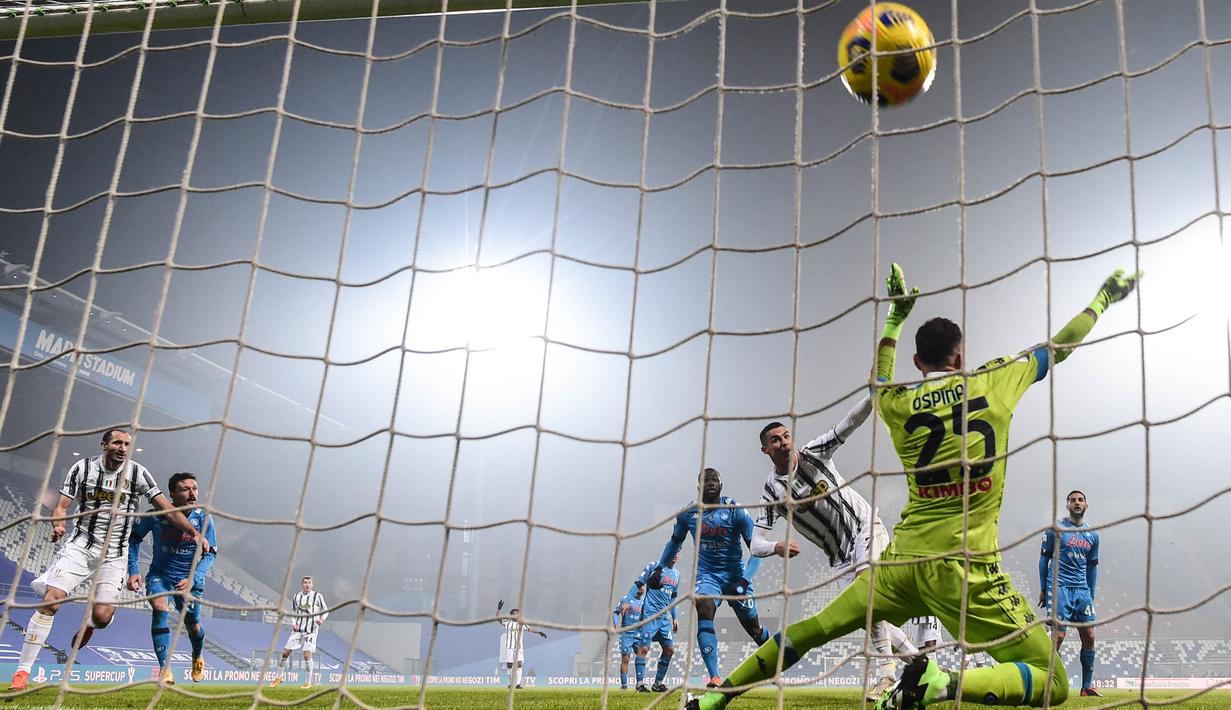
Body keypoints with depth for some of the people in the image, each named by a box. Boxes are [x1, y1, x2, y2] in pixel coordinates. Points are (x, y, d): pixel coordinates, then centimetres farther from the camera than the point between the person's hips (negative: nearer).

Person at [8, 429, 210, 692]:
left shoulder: (137, 473, -2)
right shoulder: (83, 468, -1)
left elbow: (166, 507, -3)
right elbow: (62, 506, 0)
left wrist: (195, 533, -12)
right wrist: (58, 525, -23)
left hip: (113, 554, 0)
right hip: (79, 544, 0)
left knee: (102, 617, -12)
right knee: (51, 601, -17)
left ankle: (89, 622, 30)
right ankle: (22, 671, -8)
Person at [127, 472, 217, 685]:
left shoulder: (203, 518, -14)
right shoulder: (156, 515, -14)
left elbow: (210, 553, -9)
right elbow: (134, 538, 1)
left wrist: (193, 578, -22)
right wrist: (133, 571, -7)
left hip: (189, 578, 1)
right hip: (160, 574, -1)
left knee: (192, 623, 5)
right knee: (159, 609, -26)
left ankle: (197, 658, 40)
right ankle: (164, 668, -25)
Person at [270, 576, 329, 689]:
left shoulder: (317, 596, -5)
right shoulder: (296, 596, 7)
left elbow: (325, 610, 2)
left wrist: (322, 619, -18)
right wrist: (293, 623, 2)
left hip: (311, 630, -4)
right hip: (298, 629, 4)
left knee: (307, 654, -13)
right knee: (285, 652, 4)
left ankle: (308, 682, 0)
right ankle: (279, 677, 23)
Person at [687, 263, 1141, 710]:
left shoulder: (897, 405, 7)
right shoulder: (994, 382, 0)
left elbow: (881, 379, 32)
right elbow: (1060, 346, 14)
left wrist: (896, 315, 42)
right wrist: (1104, 298, 30)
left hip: (904, 557, 4)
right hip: (964, 567, -4)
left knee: (817, 626, 20)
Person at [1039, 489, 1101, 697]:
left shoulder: (1092, 535, 14)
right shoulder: (1056, 528, 2)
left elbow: (1092, 567, 19)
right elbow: (1044, 558, 3)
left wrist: (1091, 597, 16)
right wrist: (1043, 589, 0)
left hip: (1082, 590, 5)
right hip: (1059, 587, -5)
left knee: (1089, 637, 1)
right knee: (1058, 636, -11)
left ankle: (1087, 686, 9)